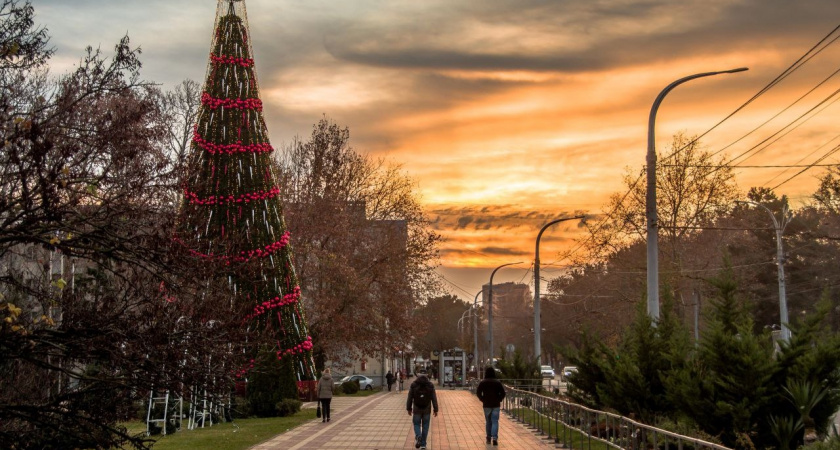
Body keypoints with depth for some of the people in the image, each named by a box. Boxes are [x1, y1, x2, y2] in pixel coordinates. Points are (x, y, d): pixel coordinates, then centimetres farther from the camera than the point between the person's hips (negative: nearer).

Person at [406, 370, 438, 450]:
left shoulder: (413, 385, -6)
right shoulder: (430, 385, -4)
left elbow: (409, 398, -3)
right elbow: (434, 399, -5)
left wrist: (409, 409, 7)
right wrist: (435, 410, 1)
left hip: (417, 409, -1)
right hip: (427, 410, 1)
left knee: (416, 424, 13)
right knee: (425, 426, 11)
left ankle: (418, 436, -16)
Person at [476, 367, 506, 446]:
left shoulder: (482, 383, -2)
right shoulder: (498, 382, -3)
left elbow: (478, 393, -5)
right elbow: (503, 393, -5)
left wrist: (483, 400, 6)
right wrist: (499, 400, 6)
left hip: (486, 405, 1)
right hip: (496, 405, -1)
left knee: (488, 421, 14)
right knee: (495, 422, -1)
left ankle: (488, 438, 19)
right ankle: (495, 438, -16)